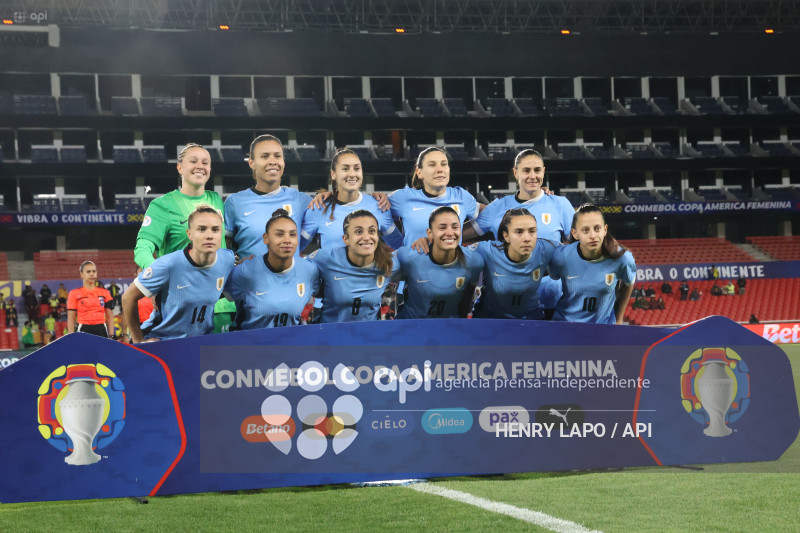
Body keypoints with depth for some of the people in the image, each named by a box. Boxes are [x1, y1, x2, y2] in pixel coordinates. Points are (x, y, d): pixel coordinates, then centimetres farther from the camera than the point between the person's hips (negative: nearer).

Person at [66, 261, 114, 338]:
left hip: (101, 331, 2)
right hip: (83, 331, -2)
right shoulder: (74, 293, 6)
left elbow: (110, 317, 13)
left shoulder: (104, 293, 12)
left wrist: (111, 336, 3)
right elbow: (71, 318, 3)